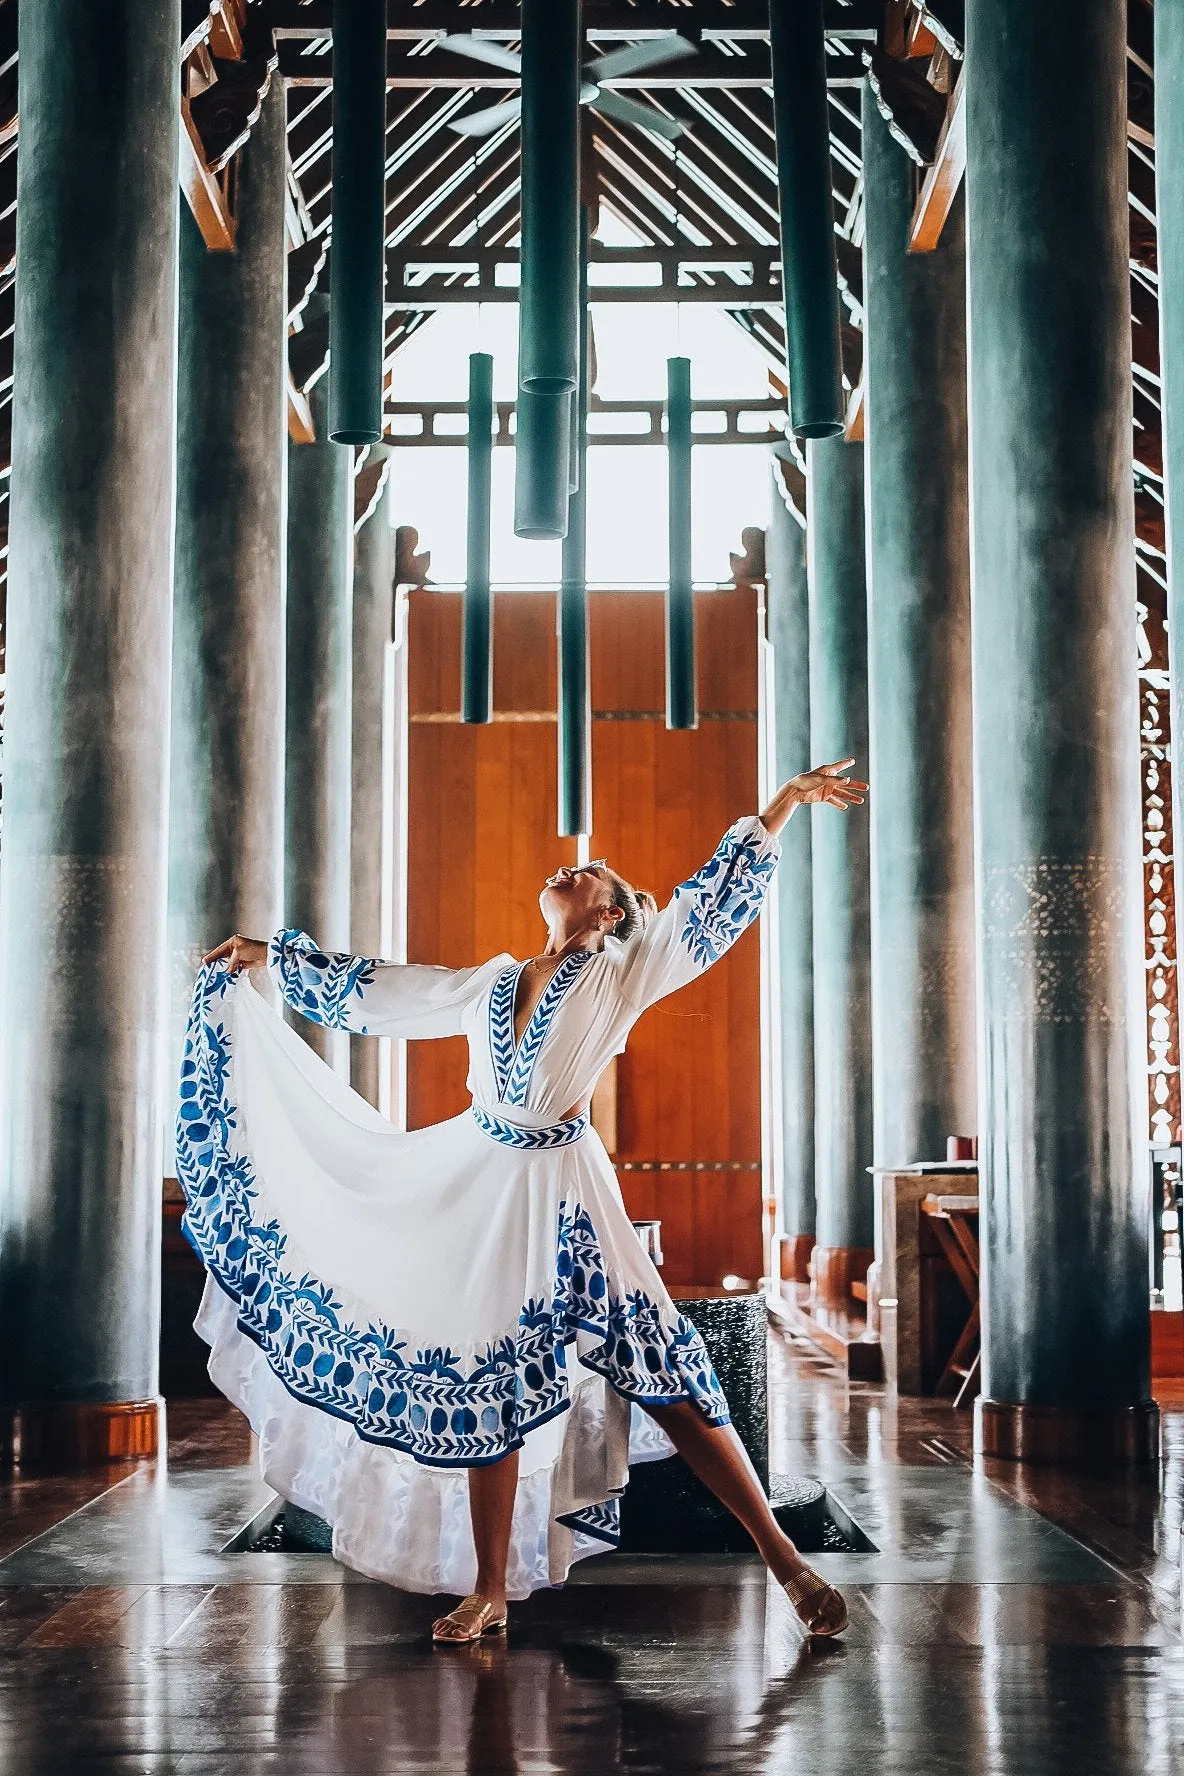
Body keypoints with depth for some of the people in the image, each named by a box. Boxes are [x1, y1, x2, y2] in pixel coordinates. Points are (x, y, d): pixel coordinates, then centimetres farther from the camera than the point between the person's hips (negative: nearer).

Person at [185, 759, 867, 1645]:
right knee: (488, 1388, 6)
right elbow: (372, 989, 20)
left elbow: (710, 907, -4)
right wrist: (268, 957, 20)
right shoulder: (489, 984, 14)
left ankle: (786, 1561, -3)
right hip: (476, 1185, 5)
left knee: (662, 1379, -9)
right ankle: (489, 1593, 16)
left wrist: (788, 799, -8)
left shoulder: (621, 976, 2)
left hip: (563, 1192, -5)